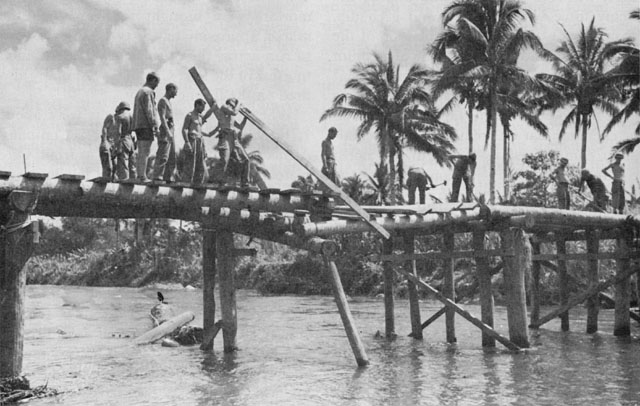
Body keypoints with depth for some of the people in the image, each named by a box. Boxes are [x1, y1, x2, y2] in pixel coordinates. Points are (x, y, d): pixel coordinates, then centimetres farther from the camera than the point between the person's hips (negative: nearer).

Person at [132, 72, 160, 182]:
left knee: (141, 153, 11)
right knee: (144, 153, -10)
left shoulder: (139, 92, 22)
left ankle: (140, 175, 12)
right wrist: (155, 126, -17)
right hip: (146, 126, -10)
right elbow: (149, 111, -17)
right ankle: (143, 176, -11)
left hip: (139, 126, 10)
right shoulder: (148, 92, -9)